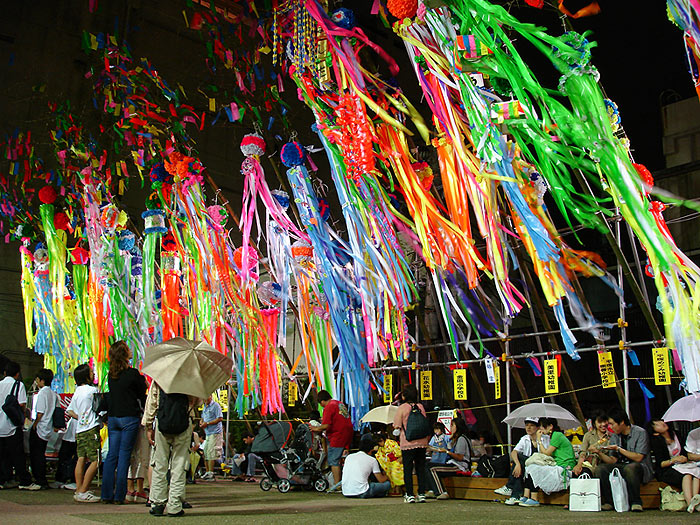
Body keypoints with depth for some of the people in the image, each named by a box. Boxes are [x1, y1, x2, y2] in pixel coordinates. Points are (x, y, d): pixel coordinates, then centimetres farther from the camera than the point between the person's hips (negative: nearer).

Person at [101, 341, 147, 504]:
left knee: (112, 454, 9)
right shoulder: (132, 374, -11)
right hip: (129, 418, -5)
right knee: (124, 455, -1)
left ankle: (107, 494, 10)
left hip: (112, 417, 6)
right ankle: (119, 495, 0)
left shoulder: (111, 374, 6)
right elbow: (142, 394, -1)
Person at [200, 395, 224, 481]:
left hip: (215, 432, -9)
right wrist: (201, 422, 2)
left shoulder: (216, 405, -9)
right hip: (207, 433, 9)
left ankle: (211, 473, -7)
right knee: (205, 453, 8)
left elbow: (220, 418, -16)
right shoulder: (205, 407, 17)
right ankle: (207, 472, 15)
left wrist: (207, 423, -17)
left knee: (211, 453, -10)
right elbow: (203, 418, 27)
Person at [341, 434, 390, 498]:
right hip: (361, 493, -6)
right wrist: (386, 476, 34)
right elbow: (381, 480, 9)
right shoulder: (372, 460, 3)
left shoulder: (349, 457, 16)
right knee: (387, 484, 8)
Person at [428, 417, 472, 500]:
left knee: (433, 470, -22)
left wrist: (446, 451, -16)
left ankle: (443, 493, -24)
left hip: (460, 467, -10)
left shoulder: (461, 439, -10)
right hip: (453, 465, 10)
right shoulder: (455, 438, 21)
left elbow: (460, 457, -17)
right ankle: (432, 491, -6)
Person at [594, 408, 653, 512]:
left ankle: (636, 502, -23)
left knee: (629, 468, -40)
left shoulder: (640, 433, -8)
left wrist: (619, 449, -15)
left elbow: (638, 457, -14)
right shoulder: (614, 436, 10)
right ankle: (607, 502, -11)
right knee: (600, 469, -19)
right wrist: (599, 452, -9)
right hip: (621, 466, 6)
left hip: (640, 467, -6)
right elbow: (613, 461, 7)